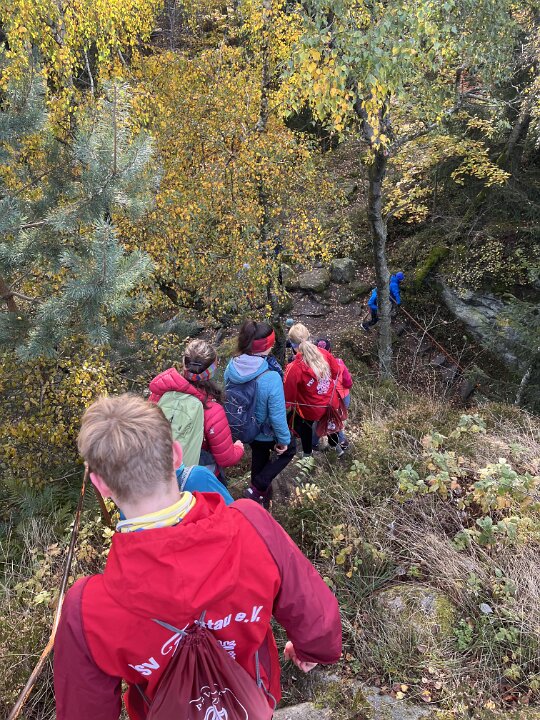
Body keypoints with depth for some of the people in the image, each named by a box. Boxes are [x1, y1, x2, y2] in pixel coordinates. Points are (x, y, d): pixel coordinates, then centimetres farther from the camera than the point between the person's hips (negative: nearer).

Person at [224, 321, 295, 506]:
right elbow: (277, 415, -28)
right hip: (266, 432, -5)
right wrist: (284, 440, -9)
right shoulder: (271, 378, -38)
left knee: (259, 456, 32)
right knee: (289, 449, 26)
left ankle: (260, 494, 56)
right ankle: (257, 489, 16)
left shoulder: (232, 367, -20)